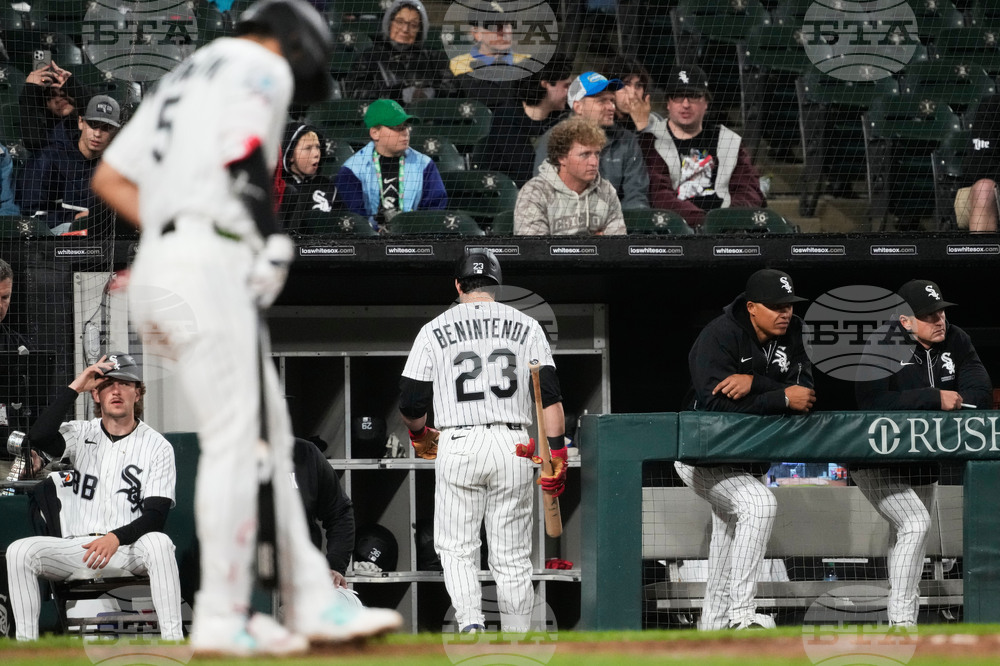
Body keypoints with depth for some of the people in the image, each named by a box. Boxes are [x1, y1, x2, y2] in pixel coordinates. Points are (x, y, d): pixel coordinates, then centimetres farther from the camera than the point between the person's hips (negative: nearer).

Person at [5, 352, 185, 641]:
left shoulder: (157, 446, 3)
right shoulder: (80, 434, 9)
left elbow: (155, 515, -7)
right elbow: (39, 438, -15)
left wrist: (116, 538, -25)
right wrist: (74, 388, -12)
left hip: (127, 547, -2)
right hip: (76, 550, 2)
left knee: (158, 542, -35)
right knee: (20, 551, -22)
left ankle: (173, 642, -37)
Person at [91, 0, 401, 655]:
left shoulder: (180, 81, 28)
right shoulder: (264, 67, 2)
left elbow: (109, 177, 24)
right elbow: (243, 152, -17)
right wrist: (274, 241, -13)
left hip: (159, 263, 9)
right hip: (210, 264, -9)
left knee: (269, 438, 9)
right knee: (236, 441, -8)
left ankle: (314, 605, 7)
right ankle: (222, 620, -8)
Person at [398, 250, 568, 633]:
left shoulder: (435, 330, 5)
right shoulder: (525, 326, 8)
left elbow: (410, 404, 4)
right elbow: (550, 396, -2)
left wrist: (419, 436, 25)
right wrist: (557, 454, -3)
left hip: (458, 447, -1)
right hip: (513, 449, 1)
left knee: (456, 548, 8)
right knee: (513, 558, 8)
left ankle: (470, 621, -17)